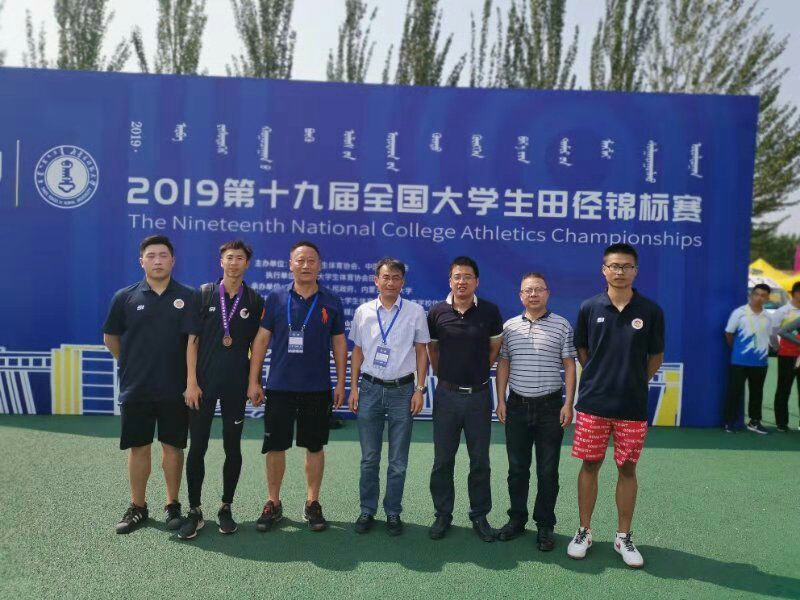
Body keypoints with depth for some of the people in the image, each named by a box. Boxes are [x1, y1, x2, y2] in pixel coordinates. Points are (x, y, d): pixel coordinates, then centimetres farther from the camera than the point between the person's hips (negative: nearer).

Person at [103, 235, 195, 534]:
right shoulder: (125, 297, 2)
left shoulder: (187, 297, 0)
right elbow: (110, 337, 13)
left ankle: (172, 505, 20)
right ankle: (137, 507, 23)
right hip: (135, 388, 1)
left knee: (172, 447, 7)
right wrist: (130, 363, 10)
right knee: (138, 447, 9)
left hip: (175, 389, -1)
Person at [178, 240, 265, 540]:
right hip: (203, 383, -1)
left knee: (233, 449, 8)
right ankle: (194, 511, 16)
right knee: (197, 447, 3)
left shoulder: (254, 301, 3)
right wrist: (191, 382, -6)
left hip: (236, 386, 1)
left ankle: (226, 508, 22)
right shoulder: (204, 294, 1)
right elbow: (192, 340, -1)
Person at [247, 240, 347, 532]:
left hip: (318, 388, 0)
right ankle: (273, 504, 23)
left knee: (315, 447, 9)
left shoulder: (331, 302, 2)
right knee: (275, 446, 6)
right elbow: (261, 340, 2)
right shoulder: (275, 299, 1)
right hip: (279, 387, 0)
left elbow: (339, 343, 6)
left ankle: (312, 504, 24)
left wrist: (341, 382, 2)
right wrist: (253, 381, -1)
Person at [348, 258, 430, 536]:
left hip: (402, 390, -1)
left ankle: (393, 513, 21)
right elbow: (357, 351, 8)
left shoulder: (416, 312, -1)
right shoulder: (363, 311, 3)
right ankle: (367, 511, 22)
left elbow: (421, 351, 3)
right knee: (369, 458, 9)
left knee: (398, 461, 8)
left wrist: (420, 389, -2)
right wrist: (353, 388, 3)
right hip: (370, 389, 1)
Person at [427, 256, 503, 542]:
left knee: (480, 462, 9)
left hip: (479, 395, 0)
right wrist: (443, 375, 10)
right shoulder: (437, 312, -2)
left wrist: (479, 371, 9)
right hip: (447, 395, 1)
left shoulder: (490, 311, -4)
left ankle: (479, 516, 24)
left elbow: (495, 347, 10)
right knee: (442, 461, 8)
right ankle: (442, 515, 23)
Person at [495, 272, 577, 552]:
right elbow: (503, 364, 10)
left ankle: (545, 525, 18)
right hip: (517, 405, 2)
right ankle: (517, 519, 25)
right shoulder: (509, 326, 6)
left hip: (550, 406, -2)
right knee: (517, 468, 11)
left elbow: (569, 366, 0)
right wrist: (501, 401, 4)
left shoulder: (562, 326, 0)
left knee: (548, 470, 5)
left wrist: (568, 404, -7)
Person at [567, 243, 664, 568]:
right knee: (590, 465, 8)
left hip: (632, 407, 0)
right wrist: (599, 380, 5)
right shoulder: (590, 308, -1)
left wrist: (633, 383, 3)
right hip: (592, 403, 0)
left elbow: (656, 357, 8)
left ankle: (624, 536, 25)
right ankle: (584, 532, 23)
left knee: (627, 469, 9)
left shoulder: (650, 311, -2)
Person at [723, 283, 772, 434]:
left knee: (757, 392, 12)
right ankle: (729, 422, 9)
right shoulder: (739, 313, -8)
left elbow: (769, 338, 16)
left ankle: (754, 421, 25)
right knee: (735, 391, 0)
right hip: (739, 361, -4)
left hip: (760, 362, 4)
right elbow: (728, 334, -1)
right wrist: (737, 350, 4)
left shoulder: (767, 317, 5)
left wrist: (765, 351, 8)